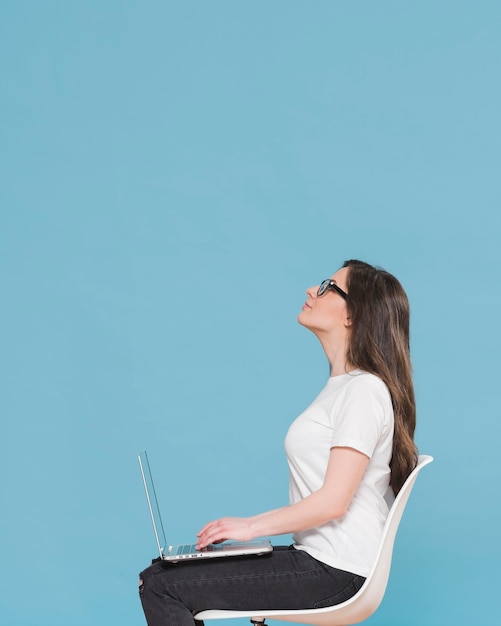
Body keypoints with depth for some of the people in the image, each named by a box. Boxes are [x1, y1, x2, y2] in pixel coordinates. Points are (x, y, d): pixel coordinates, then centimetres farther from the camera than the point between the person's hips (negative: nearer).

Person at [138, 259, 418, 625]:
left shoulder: (364, 390, -14)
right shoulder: (342, 386, 17)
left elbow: (333, 501, -20)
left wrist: (252, 526, -9)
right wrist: (249, 526, 10)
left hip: (333, 571, -9)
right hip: (316, 557, 9)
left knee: (161, 586, -13)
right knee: (163, 569, 5)